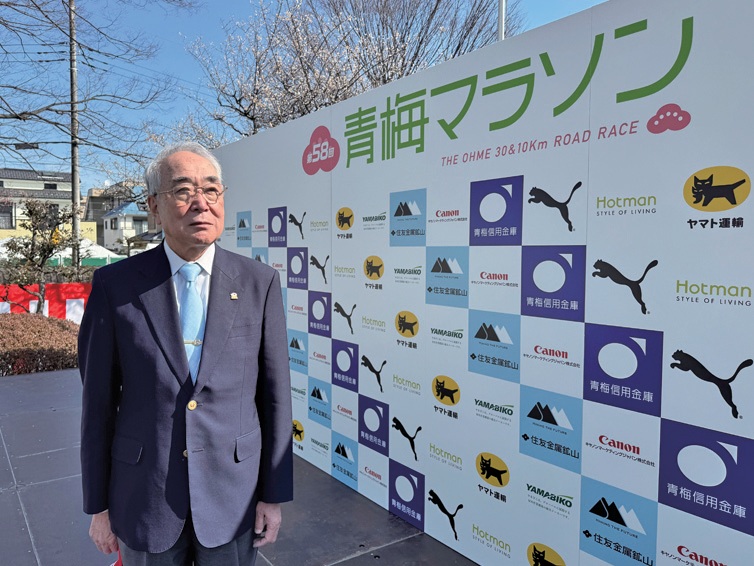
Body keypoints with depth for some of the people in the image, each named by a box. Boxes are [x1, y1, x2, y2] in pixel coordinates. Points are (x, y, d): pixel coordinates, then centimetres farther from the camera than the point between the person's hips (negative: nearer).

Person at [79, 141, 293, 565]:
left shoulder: (260, 282, -8)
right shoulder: (116, 285, -8)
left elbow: (275, 394, -4)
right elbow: (98, 399, -2)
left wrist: (274, 494, -2)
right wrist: (98, 504, 2)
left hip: (232, 494, 0)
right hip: (143, 496, 0)